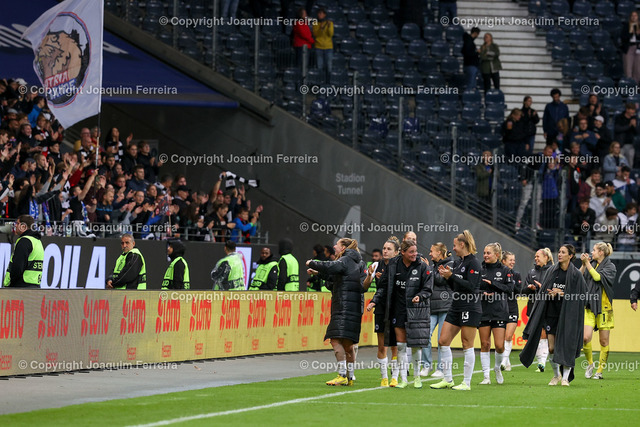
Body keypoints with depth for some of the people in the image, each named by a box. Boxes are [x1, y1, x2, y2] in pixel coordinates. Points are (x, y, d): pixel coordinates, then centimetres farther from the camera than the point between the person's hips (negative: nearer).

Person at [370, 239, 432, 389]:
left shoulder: (423, 267, -3)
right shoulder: (393, 265, 3)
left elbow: (427, 289, -3)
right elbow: (384, 286, 11)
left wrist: (420, 296, -22)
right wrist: (374, 301, 1)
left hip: (416, 311, -2)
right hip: (398, 310, 2)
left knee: (416, 344, -1)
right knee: (400, 344, 0)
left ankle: (417, 376, 18)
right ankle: (403, 379, 6)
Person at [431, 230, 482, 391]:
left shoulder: (473, 263, -10)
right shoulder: (458, 263, 16)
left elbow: (470, 286, -20)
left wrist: (451, 276, -17)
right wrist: (447, 276, 5)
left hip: (470, 308, -9)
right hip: (456, 308, 9)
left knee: (467, 346, -4)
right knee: (443, 341, 5)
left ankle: (466, 383, 2)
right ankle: (448, 379, 12)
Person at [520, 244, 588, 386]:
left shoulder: (576, 274, -3)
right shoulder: (552, 271, 8)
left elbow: (578, 296, -5)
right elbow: (544, 291, 11)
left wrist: (561, 293, -12)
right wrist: (550, 293, -10)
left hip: (567, 315, -3)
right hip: (551, 314, 3)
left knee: (566, 347, -5)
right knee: (552, 348, 3)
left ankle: (565, 377, 4)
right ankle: (556, 375, 21)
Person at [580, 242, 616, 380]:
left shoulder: (610, 267, -3)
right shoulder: (592, 264, 11)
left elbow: (598, 277, -17)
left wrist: (587, 263, -12)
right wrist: (583, 265, -2)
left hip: (603, 307, -3)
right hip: (589, 306, 3)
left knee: (604, 341, 1)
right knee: (586, 337, -11)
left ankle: (600, 371, 10)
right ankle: (590, 363, 12)